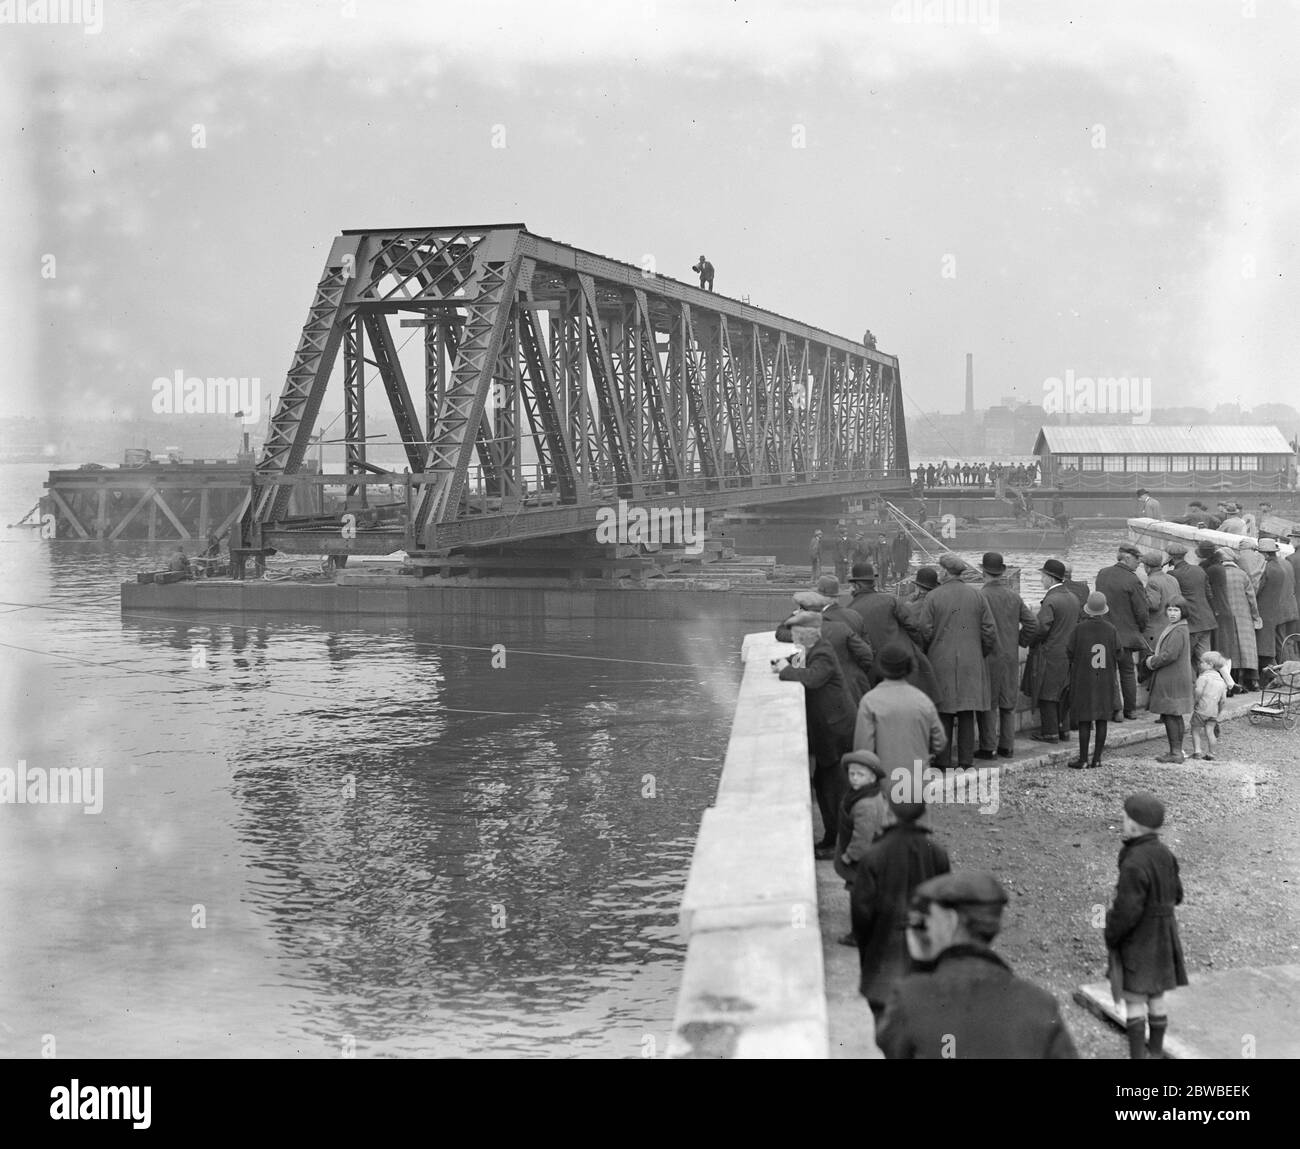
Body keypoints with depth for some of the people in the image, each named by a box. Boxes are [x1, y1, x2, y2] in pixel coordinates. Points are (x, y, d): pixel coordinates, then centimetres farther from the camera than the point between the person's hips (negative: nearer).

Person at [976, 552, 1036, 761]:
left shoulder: (981, 596, -14)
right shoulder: (1014, 596, 4)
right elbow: (1032, 623, 3)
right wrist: (1019, 641, 15)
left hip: (988, 657, -5)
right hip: (1011, 657, 5)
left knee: (988, 704, 1)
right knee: (1008, 704, 13)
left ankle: (988, 747, 2)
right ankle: (1007, 746, 17)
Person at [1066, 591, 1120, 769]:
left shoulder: (1080, 629, -13)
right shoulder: (1111, 630, -6)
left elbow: (1069, 652, -5)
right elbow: (1117, 656, -1)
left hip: (1083, 679, -2)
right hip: (1105, 681, 2)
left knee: (1084, 721, 2)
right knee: (1102, 720, 8)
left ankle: (1083, 759, 4)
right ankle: (1097, 758, 11)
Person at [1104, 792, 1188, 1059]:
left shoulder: (1135, 864, -28)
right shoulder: (1164, 854, -1)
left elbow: (1126, 912, -25)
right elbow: (1175, 895, 10)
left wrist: (1110, 937, -10)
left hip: (1137, 940, -8)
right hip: (1162, 935, 8)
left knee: (1134, 1000, 2)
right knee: (1156, 997, 16)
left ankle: (1137, 1058, 6)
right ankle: (1156, 1053, 25)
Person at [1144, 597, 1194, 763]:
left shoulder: (1178, 632, -17)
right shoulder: (1172, 629, 15)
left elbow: (1170, 655, -23)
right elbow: (1162, 650, 22)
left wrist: (1153, 662, -9)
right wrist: (1151, 657, 4)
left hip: (1172, 681, -10)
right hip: (1168, 679, 10)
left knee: (1171, 715, -6)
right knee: (1174, 717, 14)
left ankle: (1176, 752, -4)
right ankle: (1177, 751, 21)